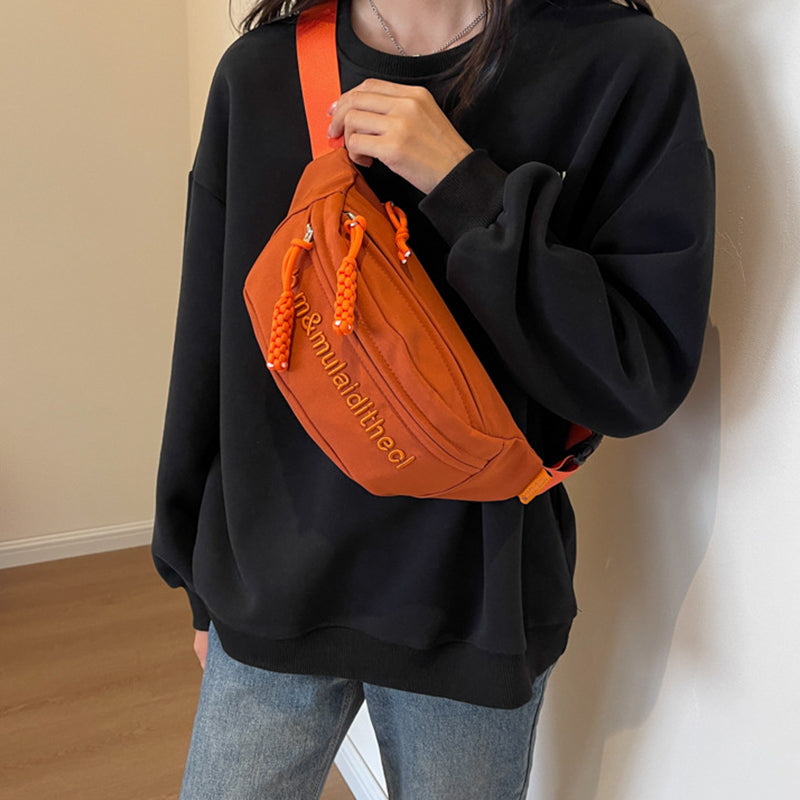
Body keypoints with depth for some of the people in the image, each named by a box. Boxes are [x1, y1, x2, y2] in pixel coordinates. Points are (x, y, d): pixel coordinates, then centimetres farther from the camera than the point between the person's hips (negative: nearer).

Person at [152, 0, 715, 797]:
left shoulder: (623, 65, -8)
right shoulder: (259, 70, 0)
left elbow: (645, 378, -13)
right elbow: (207, 348, 5)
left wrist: (463, 183, -21)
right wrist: (202, 581, 13)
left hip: (475, 607, -1)